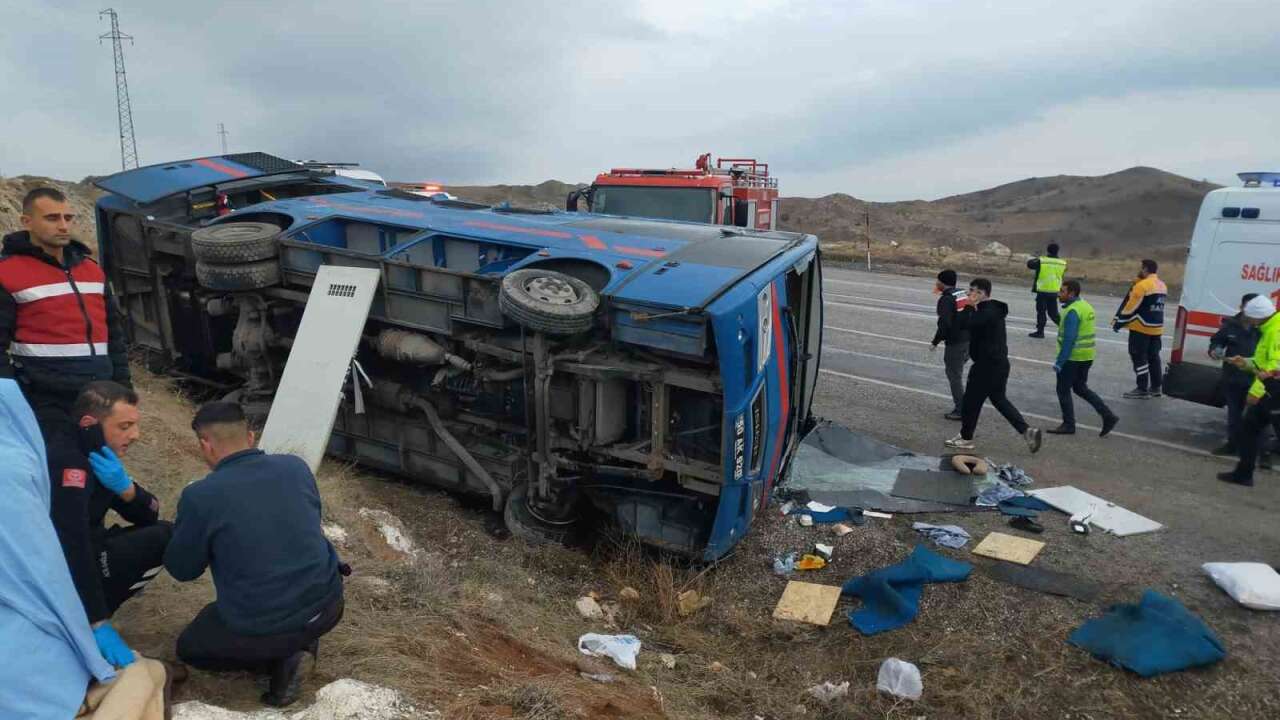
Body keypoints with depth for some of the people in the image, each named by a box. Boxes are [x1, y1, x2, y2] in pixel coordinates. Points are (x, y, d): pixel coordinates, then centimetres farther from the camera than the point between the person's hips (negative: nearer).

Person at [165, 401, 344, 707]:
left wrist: (189, 520, 20)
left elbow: (181, 570, 2)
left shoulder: (199, 496, -14)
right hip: (328, 605, 4)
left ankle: (277, 657, 3)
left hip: (260, 631, -4)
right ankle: (297, 643, 14)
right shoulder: (296, 467, -2)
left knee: (189, 647, 28)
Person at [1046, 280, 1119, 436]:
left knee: (1063, 390, 4)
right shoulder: (1086, 306, 12)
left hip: (1073, 357, -9)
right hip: (1087, 356, 9)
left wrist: (1059, 362, -22)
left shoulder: (1072, 311, -19)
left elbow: (1069, 339, -24)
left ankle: (1068, 425, 12)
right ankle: (1108, 416, 14)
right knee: (1080, 388, 19)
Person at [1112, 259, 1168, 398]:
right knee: (1153, 356, 16)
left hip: (1141, 327, -8)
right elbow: (1153, 305, 14)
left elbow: (1131, 306, -15)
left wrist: (1119, 322, -7)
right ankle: (1157, 387, 22)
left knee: (1139, 357, -2)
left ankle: (1142, 389, 0)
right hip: (1157, 327, 8)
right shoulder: (1162, 285, 10)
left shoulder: (1142, 285, -16)